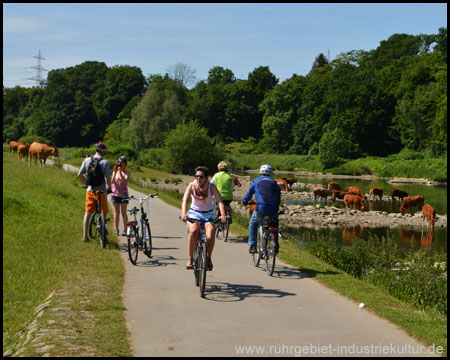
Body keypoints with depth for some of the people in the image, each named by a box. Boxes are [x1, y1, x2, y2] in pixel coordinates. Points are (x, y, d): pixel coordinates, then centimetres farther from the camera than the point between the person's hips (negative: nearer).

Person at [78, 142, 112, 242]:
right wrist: (109, 188, 5)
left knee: (87, 213, 10)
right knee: (103, 214, 8)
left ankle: (85, 236, 9)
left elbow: (79, 174, 4)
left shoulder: (87, 160, 2)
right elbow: (108, 178, -12)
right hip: (101, 191, -4)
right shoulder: (105, 162, -10)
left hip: (90, 190, 4)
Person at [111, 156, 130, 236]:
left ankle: (125, 230, -3)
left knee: (123, 212, -4)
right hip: (115, 194, 2)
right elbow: (112, 181, -5)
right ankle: (116, 229, 10)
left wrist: (120, 172, -26)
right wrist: (115, 172, -14)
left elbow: (125, 181, -18)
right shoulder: (115, 172, 7)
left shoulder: (127, 173, 0)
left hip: (123, 194, -2)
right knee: (116, 212, 5)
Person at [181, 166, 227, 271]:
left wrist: (223, 215, -44)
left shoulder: (211, 187, -14)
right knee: (193, 231, -32)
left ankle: (208, 258, 1)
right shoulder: (192, 186, -13)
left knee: (210, 236, -26)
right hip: (194, 213, 0)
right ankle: (190, 259, -22)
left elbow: (220, 201, -26)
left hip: (208, 214, 0)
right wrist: (184, 213, -46)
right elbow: (185, 200, -26)